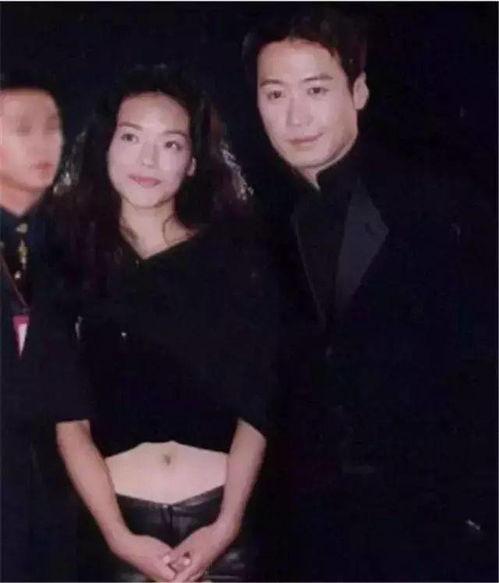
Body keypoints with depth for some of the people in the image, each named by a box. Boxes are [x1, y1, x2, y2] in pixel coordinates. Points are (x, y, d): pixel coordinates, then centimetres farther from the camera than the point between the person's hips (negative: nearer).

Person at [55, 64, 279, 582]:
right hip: (118, 521, 0)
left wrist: (228, 523, -8)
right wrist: (119, 536, -9)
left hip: (221, 518, 0)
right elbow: (68, 420, -3)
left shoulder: (237, 255, 2)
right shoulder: (69, 262, 1)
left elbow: (257, 402, -1)